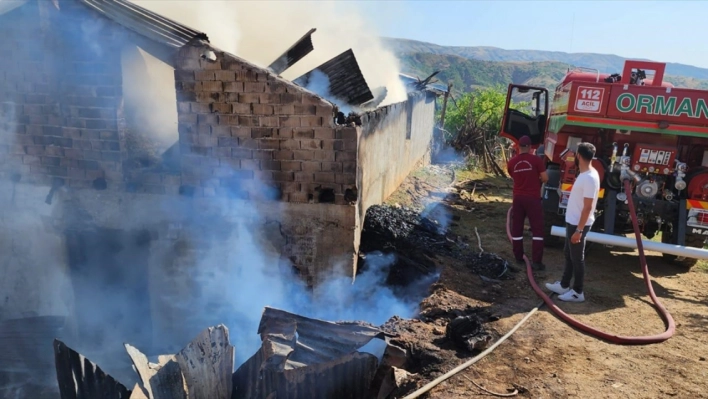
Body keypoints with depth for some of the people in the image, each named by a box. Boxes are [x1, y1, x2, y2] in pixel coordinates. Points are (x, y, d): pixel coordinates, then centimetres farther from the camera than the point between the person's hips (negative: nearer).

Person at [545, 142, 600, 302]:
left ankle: (578, 292, 12)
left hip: (578, 225, -10)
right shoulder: (585, 174, 7)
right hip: (572, 222, 10)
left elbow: (588, 207, -25)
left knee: (577, 258, 1)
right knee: (569, 255, 18)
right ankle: (564, 285, 30)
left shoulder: (589, 178, -24)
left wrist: (579, 230, -24)